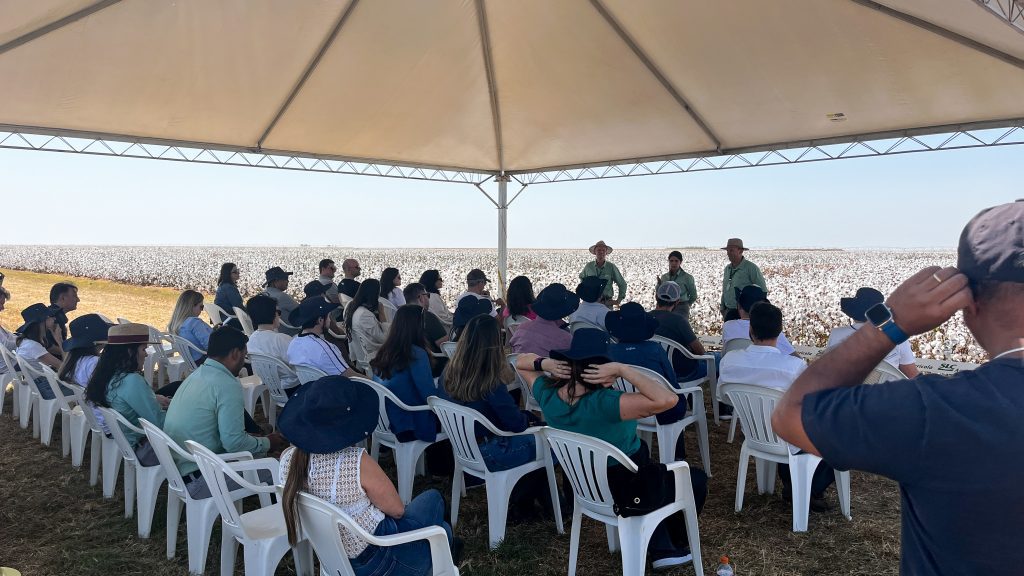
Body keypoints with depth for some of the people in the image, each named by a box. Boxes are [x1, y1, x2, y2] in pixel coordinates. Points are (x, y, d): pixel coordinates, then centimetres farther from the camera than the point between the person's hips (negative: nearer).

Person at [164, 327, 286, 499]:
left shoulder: (196, 375, 10)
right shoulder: (227, 385, -19)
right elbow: (234, 442, -22)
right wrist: (267, 443, -3)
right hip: (197, 481, -9)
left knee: (256, 449, 16)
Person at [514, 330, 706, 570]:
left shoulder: (548, 396, -19)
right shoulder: (604, 403, -39)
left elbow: (521, 361, 0)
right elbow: (668, 399, -45)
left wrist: (545, 363, -20)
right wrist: (622, 369, -40)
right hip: (627, 489, -6)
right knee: (696, 478, 19)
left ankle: (658, 548, 39)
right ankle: (673, 546, 39)